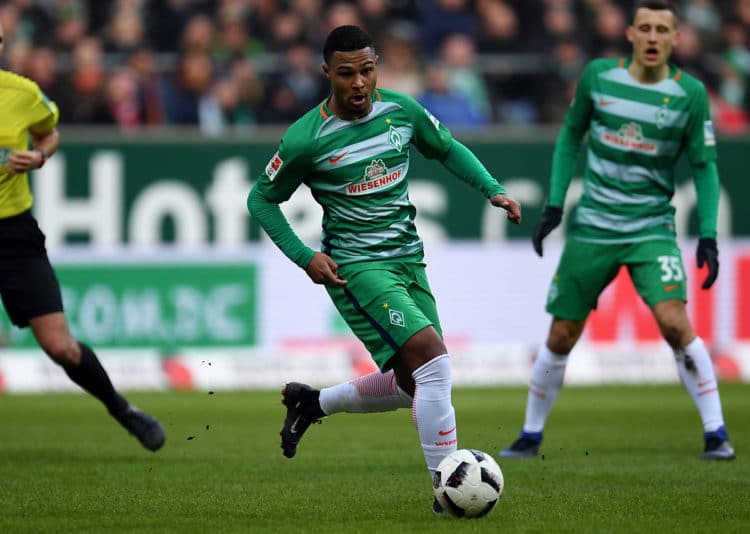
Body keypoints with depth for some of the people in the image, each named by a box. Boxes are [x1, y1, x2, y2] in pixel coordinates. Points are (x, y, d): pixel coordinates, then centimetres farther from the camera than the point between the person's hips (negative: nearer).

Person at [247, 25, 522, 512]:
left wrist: (494, 190, 3)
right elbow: (262, 199, 0)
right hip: (356, 266, -7)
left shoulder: (401, 110, 0)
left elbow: (448, 149, 18)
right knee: (434, 361, -22)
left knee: (413, 387, 11)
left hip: (408, 258, 7)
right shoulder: (307, 140, -13)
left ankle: (311, 403, 34)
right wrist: (305, 257, -10)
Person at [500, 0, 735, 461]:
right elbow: (572, 135, 12)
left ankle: (716, 433, -11)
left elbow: (704, 166, 0)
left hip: (651, 228, -2)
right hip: (592, 228, 2)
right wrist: (555, 203, 6)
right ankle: (531, 436, 22)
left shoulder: (689, 94, -6)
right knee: (561, 336, 4)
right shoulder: (598, 76, -1)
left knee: (674, 322, -21)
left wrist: (708, 237, -9)